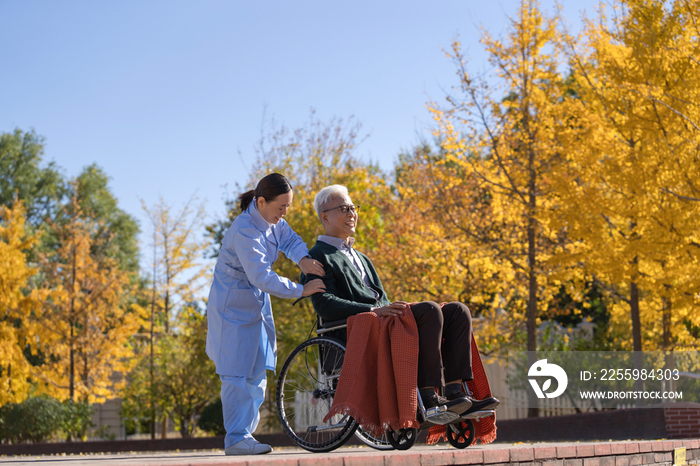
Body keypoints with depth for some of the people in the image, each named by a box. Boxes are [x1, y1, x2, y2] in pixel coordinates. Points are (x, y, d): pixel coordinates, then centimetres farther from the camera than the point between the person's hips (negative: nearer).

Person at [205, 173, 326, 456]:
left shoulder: (272, 220, -1)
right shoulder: (244, 232, -27)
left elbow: (289, 239, 10)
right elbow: (261, 277, -29)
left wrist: (303, 260, -13)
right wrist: (301, 291, -25)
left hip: (257, 304, 9)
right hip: (233, 306, -9)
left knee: (257, 373, 8)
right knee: (237, 374, -10)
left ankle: (244, 434, 14)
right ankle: (236, 439, -10)